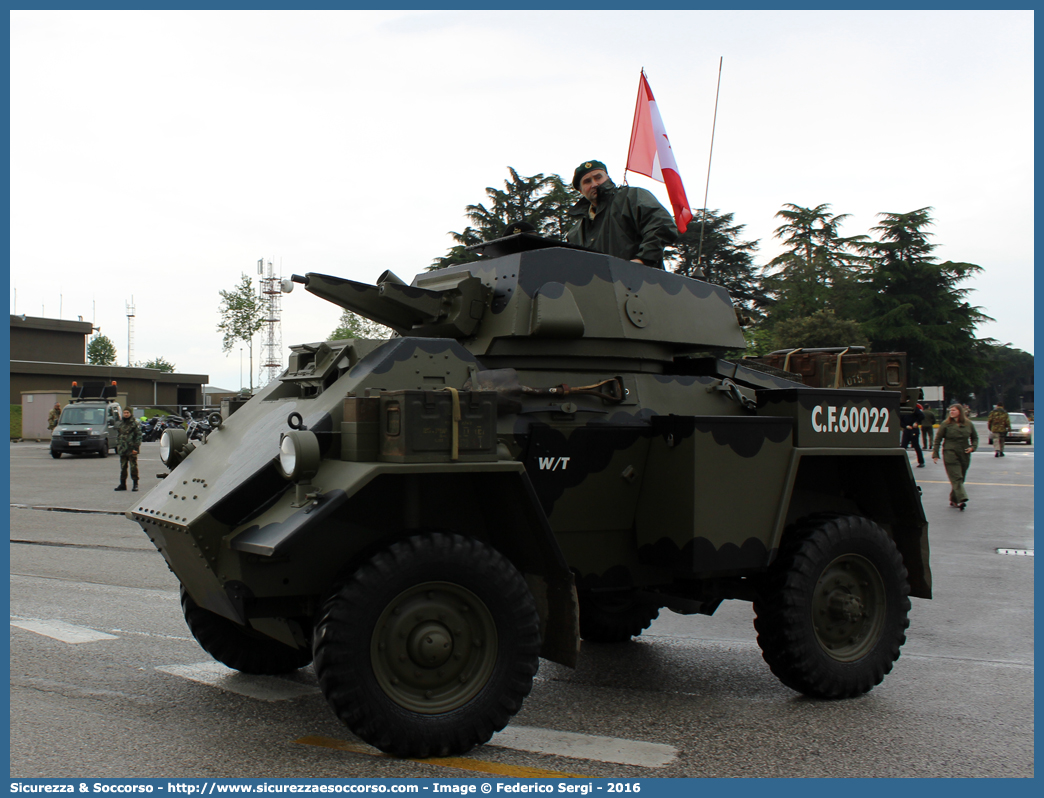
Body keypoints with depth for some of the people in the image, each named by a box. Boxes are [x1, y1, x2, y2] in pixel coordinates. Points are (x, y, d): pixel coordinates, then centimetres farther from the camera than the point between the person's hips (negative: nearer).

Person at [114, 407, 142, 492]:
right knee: (123, 467, 11)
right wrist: (118, 446, 12)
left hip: (131, 450, -6)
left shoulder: (135, 423, -4)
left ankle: (135, 484, 2)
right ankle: (122, 484, 18)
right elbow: (117, 435, 22)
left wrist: (135, 448, -14)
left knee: (133, 467, -4)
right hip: (122, 450, 6)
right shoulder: (121, 424, 15)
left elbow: (138, 436, -8)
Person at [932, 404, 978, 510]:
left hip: (964, 455, 4)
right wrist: (935, 454, -4)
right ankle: (961, 499, -23)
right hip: (950, 454, -4)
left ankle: (954, 500, 19)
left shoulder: (969, 424, 7)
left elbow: (975, 437, 19)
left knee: (960, 479, 8)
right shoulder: (945, 424, -1)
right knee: (956, 478, -14)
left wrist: (973, 447, 0)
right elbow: (938, 439, 1)